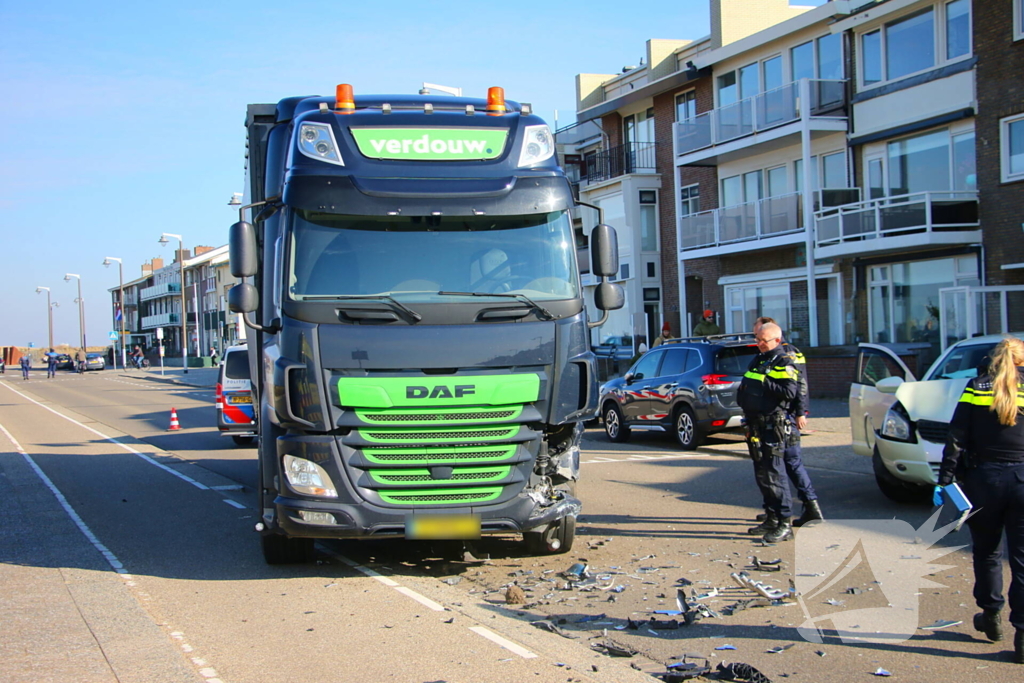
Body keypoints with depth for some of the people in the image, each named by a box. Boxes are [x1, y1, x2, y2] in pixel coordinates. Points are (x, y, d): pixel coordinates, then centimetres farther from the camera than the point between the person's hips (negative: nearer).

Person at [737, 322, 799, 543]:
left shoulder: (784, 363, -8)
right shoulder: (757, 360, 18)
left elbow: (790, 392, -21)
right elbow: (745, 387, 29)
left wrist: (764, 383, -20)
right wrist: (742, 396, 11)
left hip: (773, 426, -9)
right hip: (755, 424, 9)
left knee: (774, 474, -11)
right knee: (761, 474, 13)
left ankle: (785, 525, -8)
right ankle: (772, 519, 23)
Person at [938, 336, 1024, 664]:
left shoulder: (976, 388, 1)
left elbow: (956, 438, -3)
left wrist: (945, 478, -2)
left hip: (984, 480, 1)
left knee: (987, 552, 20)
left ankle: (991, 616, 30)